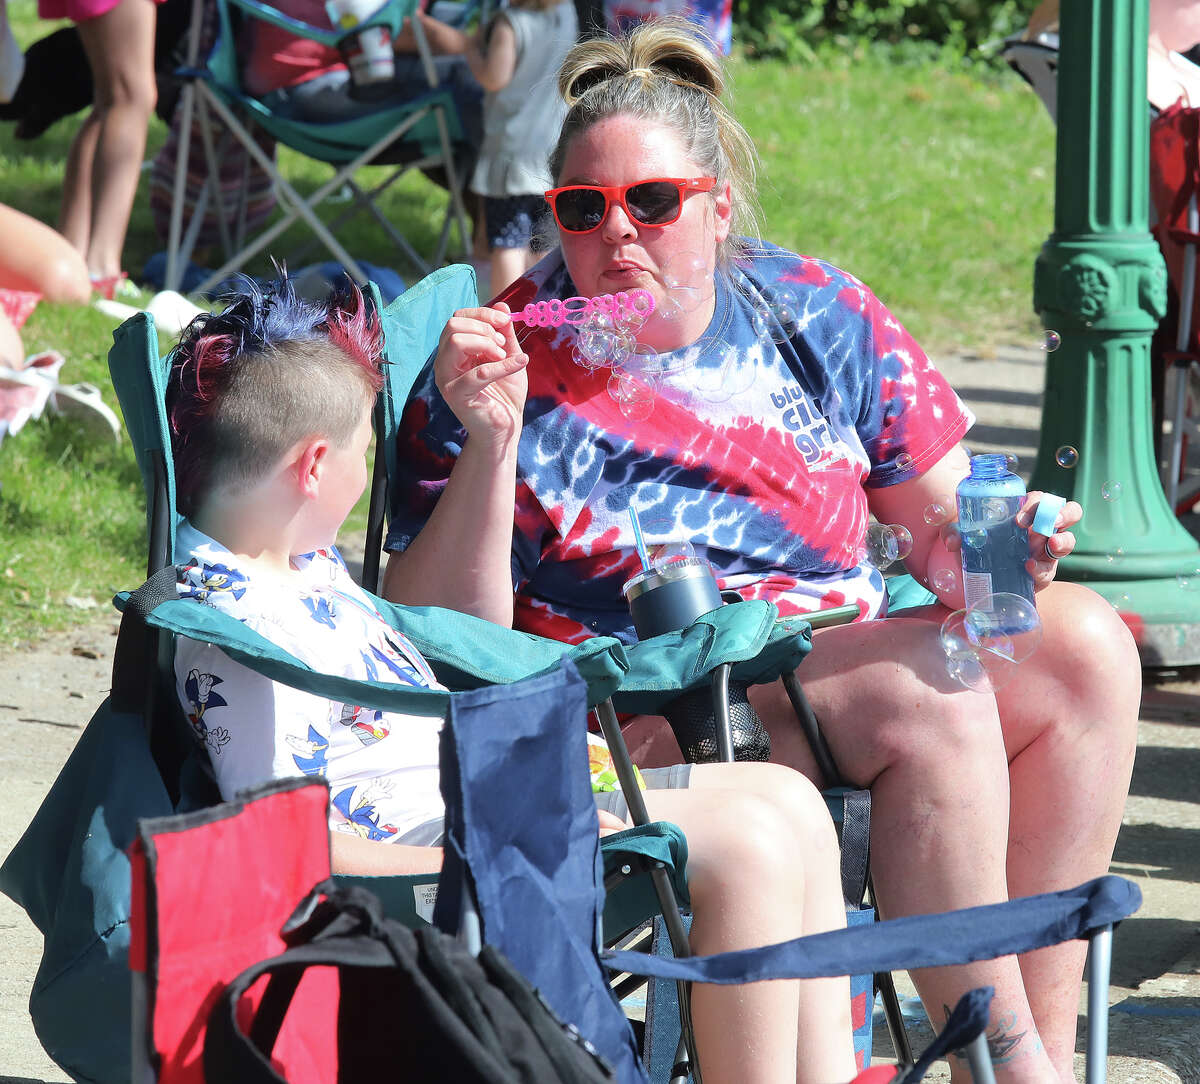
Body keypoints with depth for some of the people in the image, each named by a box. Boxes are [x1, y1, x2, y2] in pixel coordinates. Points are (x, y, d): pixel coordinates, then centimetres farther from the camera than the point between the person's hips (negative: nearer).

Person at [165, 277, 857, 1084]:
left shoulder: (304, 562, 14)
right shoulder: (234, 629, -19)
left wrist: (493, 445, 26)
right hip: (421, 850, -11)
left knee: (788, 800, 5)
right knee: (748, 844, -21)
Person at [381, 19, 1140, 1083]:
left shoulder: (816, 316, 5)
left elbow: (940, 520, 12)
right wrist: (484, 448, -25)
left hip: (836, 657, 6)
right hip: (644, 711, -6)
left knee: (1085, 648, -12)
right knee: (922, 689, -27)